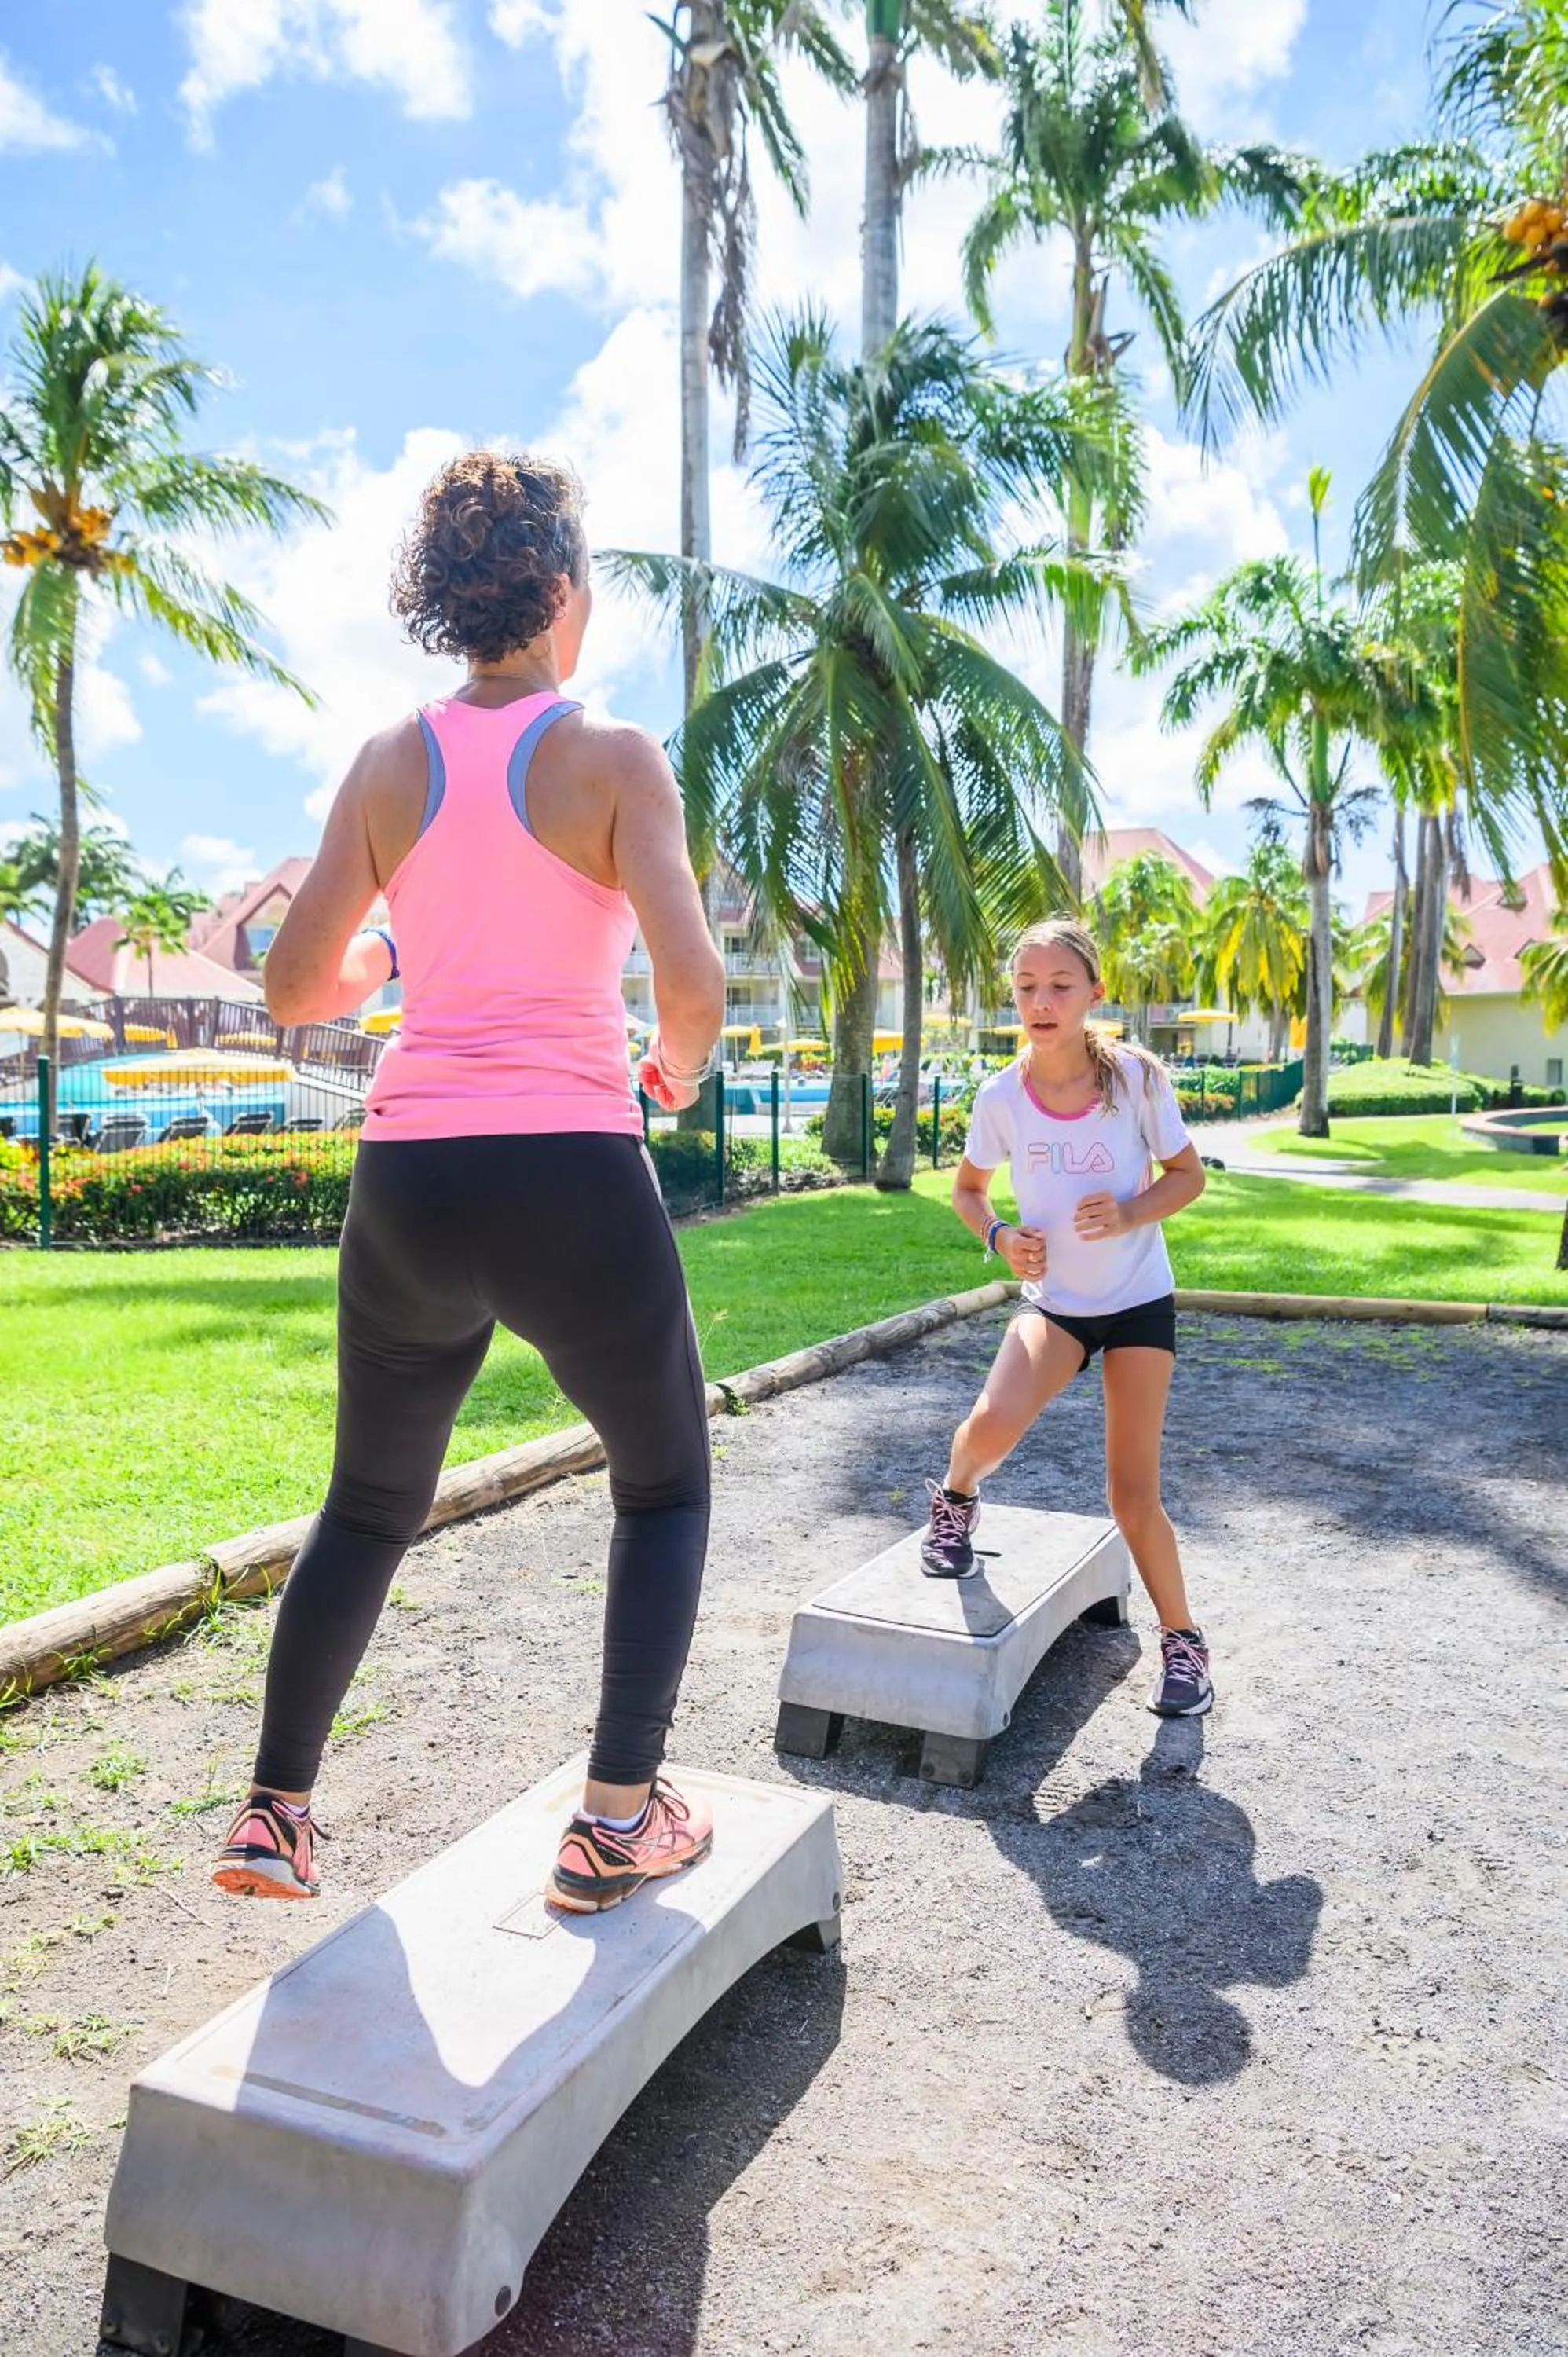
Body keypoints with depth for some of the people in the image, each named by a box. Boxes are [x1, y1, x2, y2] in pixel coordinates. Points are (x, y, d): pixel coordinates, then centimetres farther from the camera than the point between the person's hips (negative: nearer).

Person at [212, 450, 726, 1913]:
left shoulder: (390, 763, 8)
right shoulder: (613, 756, -2)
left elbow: (294, 986, 6)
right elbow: (691, 981, -14)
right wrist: (680, 1068, 7)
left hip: (407, 1182, 4)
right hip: (571, 1175, -3)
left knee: (369, 1503, 25)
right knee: (665, 1484, 20)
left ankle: (274, 1812, 29)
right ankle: (616, 1815, 16)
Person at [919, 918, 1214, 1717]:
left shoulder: (1135, 1078, -15)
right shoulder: (1001, 1096, -10)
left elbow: (1187, 1175, -3)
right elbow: (967, 1187, 6)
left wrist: (1130, 1213, -23)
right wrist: (998, 1236, -14)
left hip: (1139, 1300, -1)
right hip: (1053, 1298, 1)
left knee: (1133, 1496, -1)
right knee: (992, 1425, -27)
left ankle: (1182, 1639, 23)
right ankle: (956, 1499, 10)